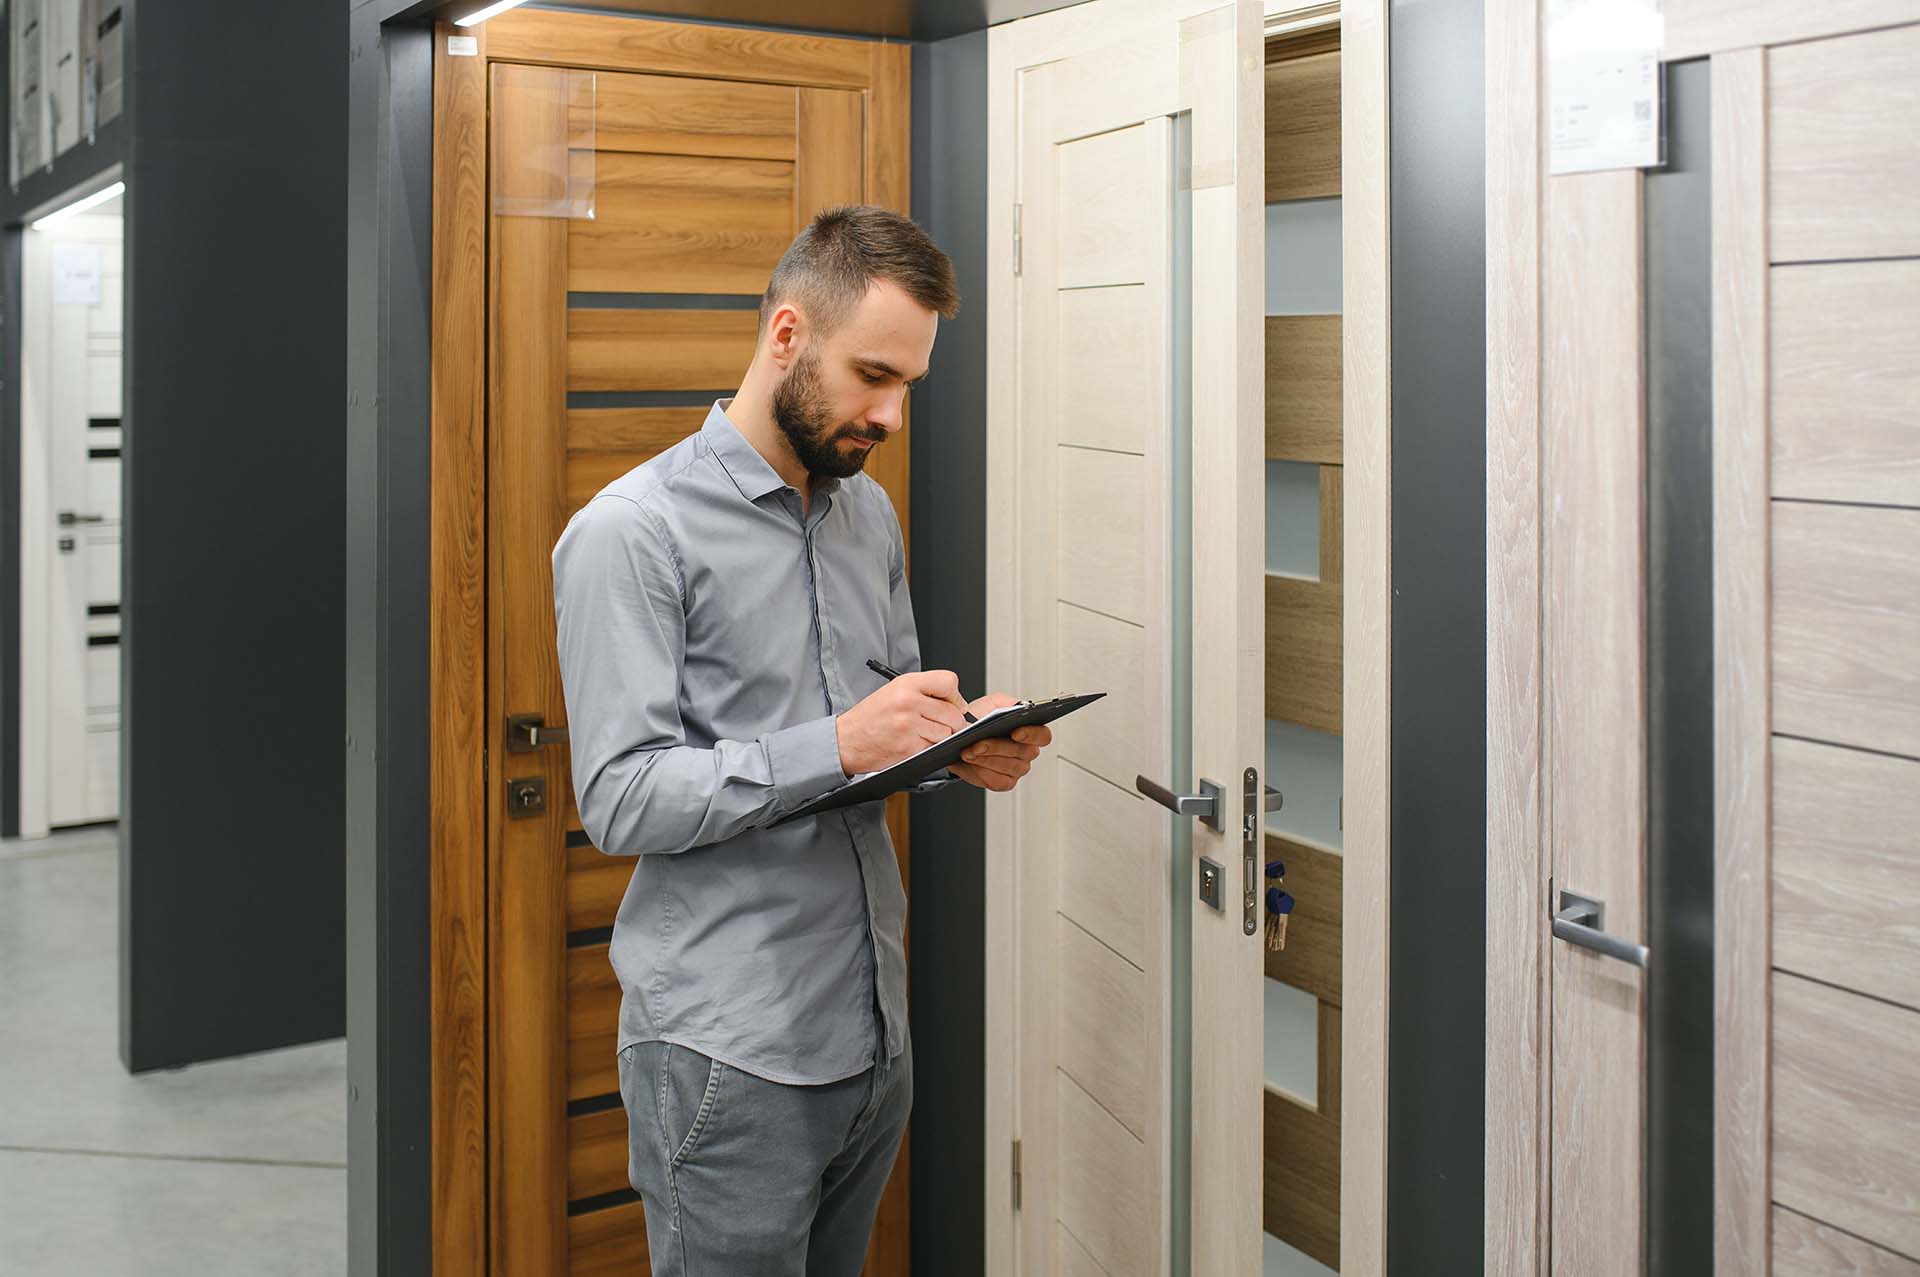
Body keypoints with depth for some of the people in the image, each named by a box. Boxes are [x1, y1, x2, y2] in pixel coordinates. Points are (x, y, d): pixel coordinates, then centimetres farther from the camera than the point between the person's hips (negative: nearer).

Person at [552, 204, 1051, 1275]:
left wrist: (963, 745, -3)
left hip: (875, 1026, 7)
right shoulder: (631, 532, -12)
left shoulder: (870, 513, 11)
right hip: (729, 1055, -7)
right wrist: (838, 746, -26)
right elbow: (620, 800, -18)